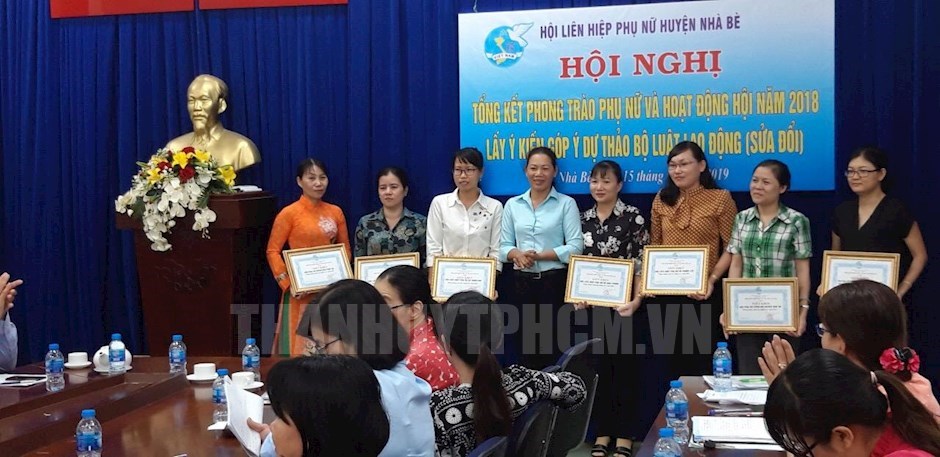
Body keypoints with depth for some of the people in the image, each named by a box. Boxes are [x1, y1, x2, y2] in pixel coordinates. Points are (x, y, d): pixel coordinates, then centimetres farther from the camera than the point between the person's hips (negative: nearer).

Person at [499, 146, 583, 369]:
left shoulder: (566, 203, 0)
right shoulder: (513, 204, 10)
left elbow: (575, 247, -8)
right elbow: (504, 246, 8)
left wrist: (540, 255, -17)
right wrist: (517, 254, -14)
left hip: (555, 281, -3)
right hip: (523, 281, 3)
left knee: (554, 345, -3)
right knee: (527, 343, 8)